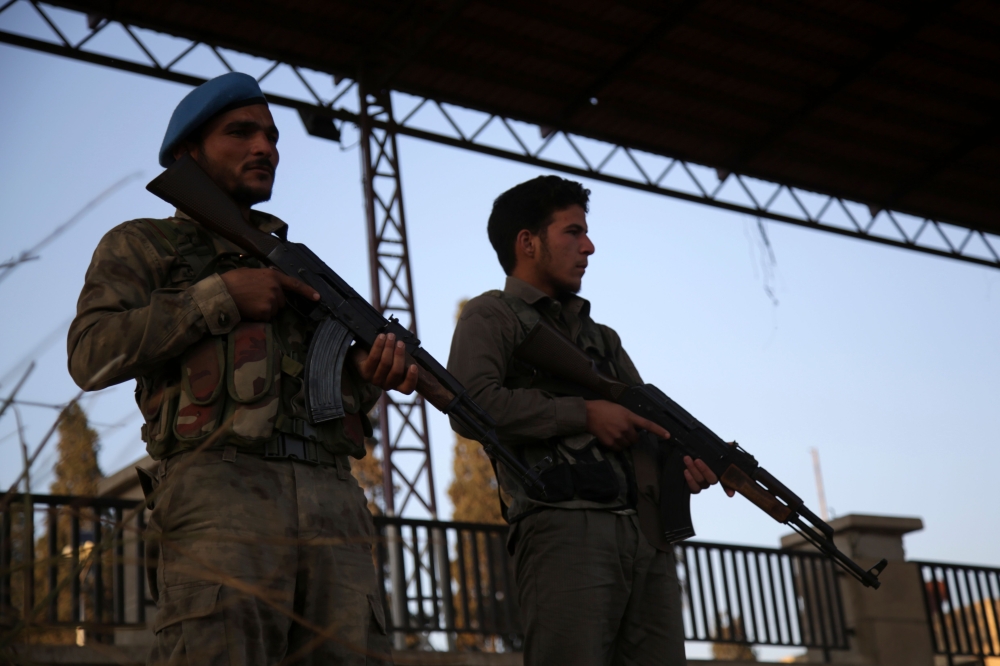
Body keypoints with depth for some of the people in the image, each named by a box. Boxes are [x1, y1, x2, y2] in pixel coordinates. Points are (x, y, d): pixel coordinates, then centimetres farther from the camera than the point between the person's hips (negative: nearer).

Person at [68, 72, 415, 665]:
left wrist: (370, 372, 5)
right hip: (221, 488, -5)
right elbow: (93, 354, 0)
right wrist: (221, 296, -3)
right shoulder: (142, 246, 18)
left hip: (333, 501, 5)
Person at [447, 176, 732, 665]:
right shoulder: (492, 317, 11)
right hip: (564, 530, -6)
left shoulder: (602, 336, 32)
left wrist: (685, 459, 0)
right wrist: (585, 413, -7)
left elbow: (649, 416, 24)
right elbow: (472, 406, -8)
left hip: (650, 535, 6)